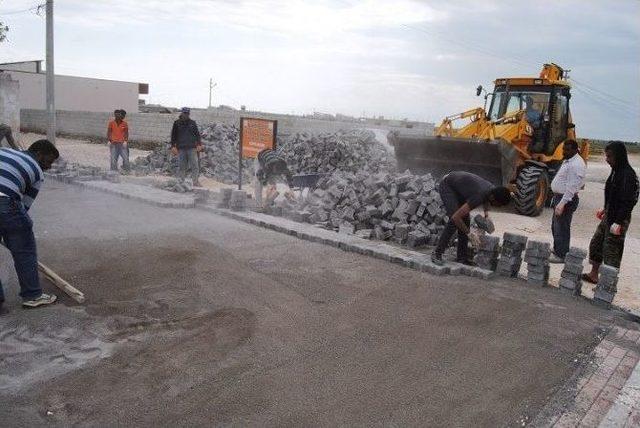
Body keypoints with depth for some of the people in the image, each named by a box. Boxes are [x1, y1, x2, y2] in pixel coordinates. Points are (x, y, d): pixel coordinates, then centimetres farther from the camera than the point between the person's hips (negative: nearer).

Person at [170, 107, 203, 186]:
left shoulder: (192, 123, 10)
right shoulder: (177, 123, 8)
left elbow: (197, 134, 12)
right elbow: (173, 135, 10)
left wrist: (199, 144, 1)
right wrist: (173, 146, 3)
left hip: (192, 148, 0)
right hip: (181, 148, 0)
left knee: (195, 165, -5)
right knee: (181, 166, 3)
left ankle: (195, 181, 0)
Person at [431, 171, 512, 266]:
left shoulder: (494, 190, -13)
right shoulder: (478, 198, -37)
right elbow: (455, 217, -37)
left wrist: (486, 213, -1)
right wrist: (470, 234, -28)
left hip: (458, 186, 8)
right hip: (447, 185, -8)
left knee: (465, 219, -1)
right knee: (454, 222, -21)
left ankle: (462, 256, 4)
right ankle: (437, 253, -13)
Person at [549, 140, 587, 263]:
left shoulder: (576, 165, -20)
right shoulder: (568, 160, 14)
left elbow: (572, 187, -25)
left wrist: (562, 203, -28)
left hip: (566, 199, -11)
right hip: (559, 197, 11)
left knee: (561, 228, -4)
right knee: (555, 226, 21)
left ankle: (561, 255, 6)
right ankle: (557, 249, 35)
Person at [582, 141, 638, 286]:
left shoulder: (628, 175, -21)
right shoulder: (616, 171, 5)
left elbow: (627, 201, -22)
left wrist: (618, 223, -22)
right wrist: (605, 209, 21)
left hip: (618, 219, -9)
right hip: (609, 216, 9)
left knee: (611, 250, 0)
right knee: (596, 243, 18)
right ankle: (593, 274, 32)